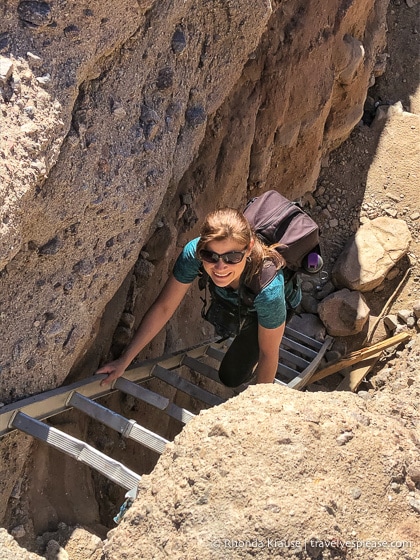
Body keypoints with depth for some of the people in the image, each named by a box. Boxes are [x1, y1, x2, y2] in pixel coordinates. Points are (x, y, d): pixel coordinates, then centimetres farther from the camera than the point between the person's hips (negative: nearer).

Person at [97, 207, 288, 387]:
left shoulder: (269, 290, -47)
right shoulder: (193, 252, -39)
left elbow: (268, 353, -30)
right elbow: (163, 307, -26)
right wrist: (124, 361, -23)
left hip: (262, 311, -3)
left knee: (232, 376, -2)